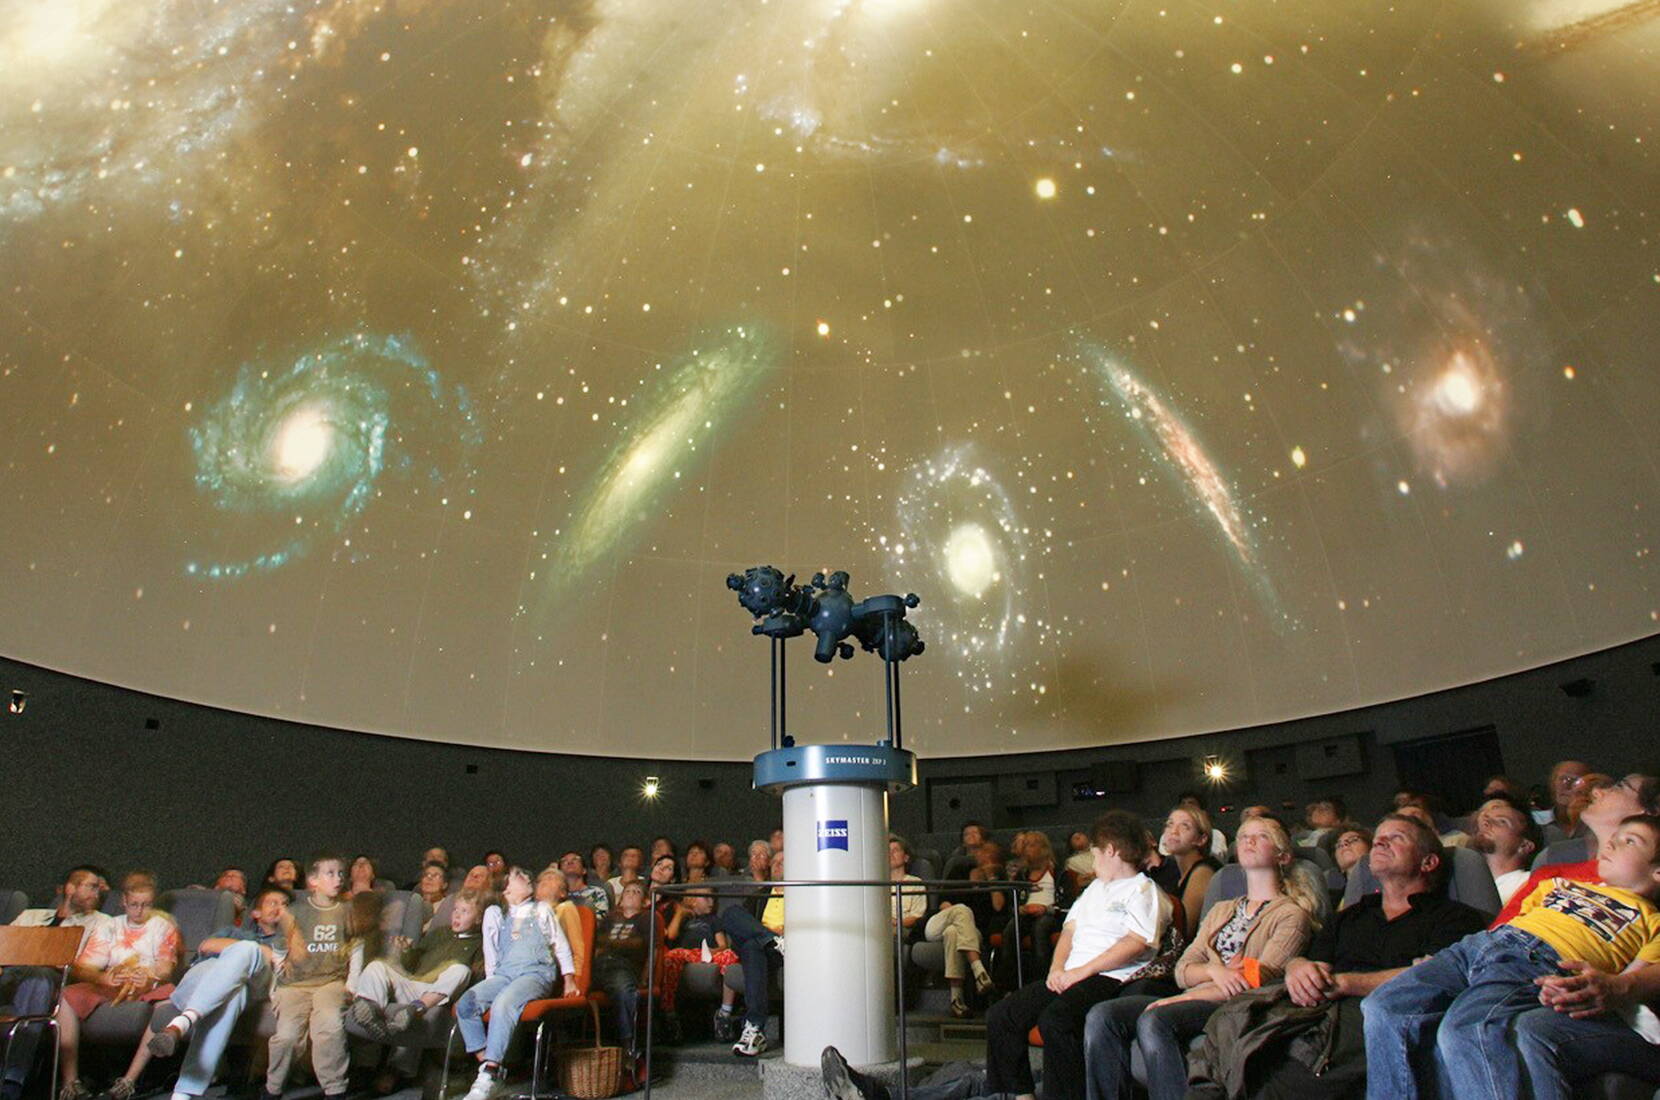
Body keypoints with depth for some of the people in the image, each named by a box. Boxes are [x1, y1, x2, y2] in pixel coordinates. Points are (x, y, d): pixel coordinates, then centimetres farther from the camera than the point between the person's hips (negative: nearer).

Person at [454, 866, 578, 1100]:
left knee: (503, 1004, -33)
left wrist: (569, 980, 7)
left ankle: (489, 1075, -34)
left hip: (537, 972, -3)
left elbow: (560, 945, 16)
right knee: (464, 1004, -25)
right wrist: (491, 982, 4)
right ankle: (485, 1063, -19)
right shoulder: (494, 913, 22)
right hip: (504, 973, 3)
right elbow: (490, 952, 18)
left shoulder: (542, 909, 20)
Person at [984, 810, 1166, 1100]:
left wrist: (1082, 972, -16)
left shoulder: (1143, 890, 1)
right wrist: (1057, 970, 4)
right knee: (1000, 1016, -7)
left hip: (1112, 978, -8)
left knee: (1055, 1019, -35)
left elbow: (1135, 943, -14)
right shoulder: (1096, 887, 28)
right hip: (1070, 976, 8)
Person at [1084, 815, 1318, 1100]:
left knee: (1153, 1021, -35)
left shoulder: (1292, 914, 7)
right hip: (1195, 1000, 6)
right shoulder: (1221, 910, 27)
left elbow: (1259, 981, -7)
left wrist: (1186, 998, -15)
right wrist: (1214, 971, -8)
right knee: (1102, 1016, -20)